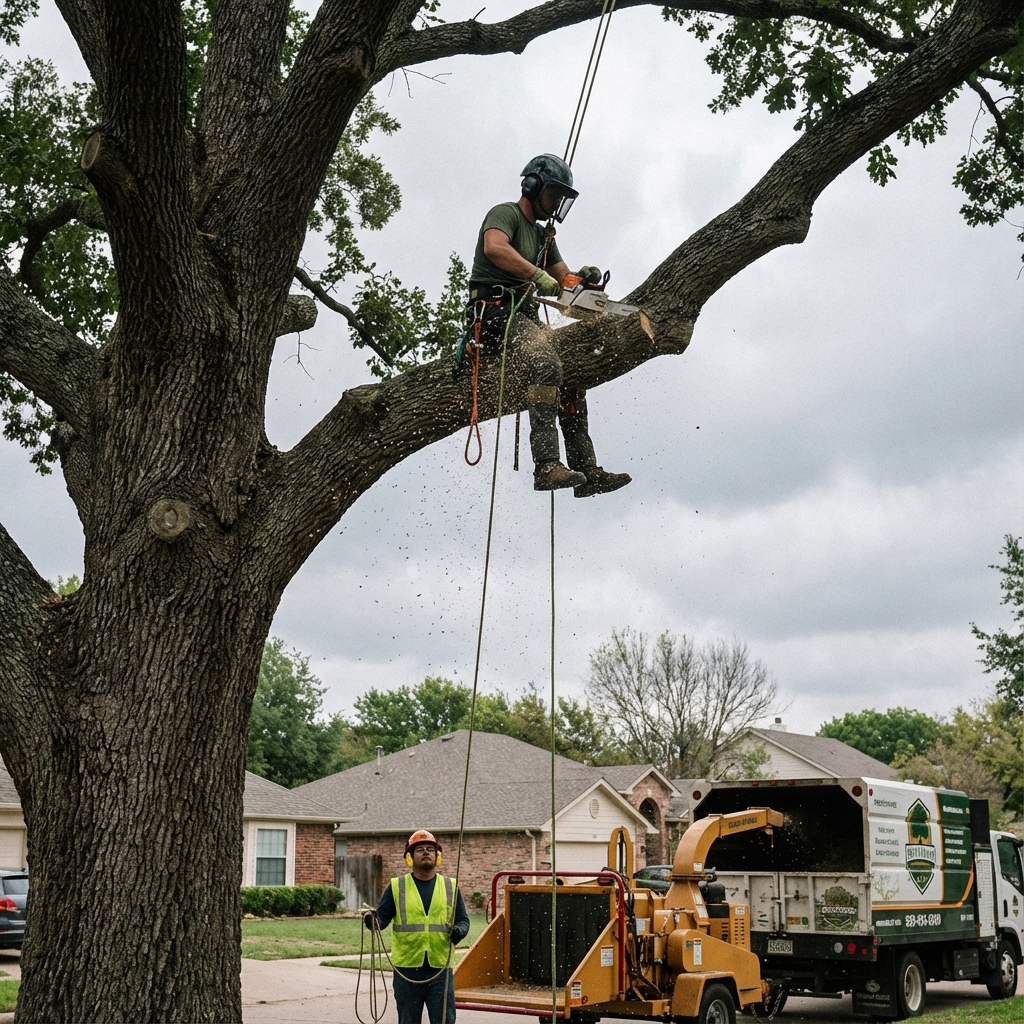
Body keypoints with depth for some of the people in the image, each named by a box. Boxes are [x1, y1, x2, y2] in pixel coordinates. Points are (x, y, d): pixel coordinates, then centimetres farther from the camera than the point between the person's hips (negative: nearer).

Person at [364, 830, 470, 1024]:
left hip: (440, 968, 1)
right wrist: (372, 919, -21)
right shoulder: (396, 886, 4)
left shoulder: (450, 886, 9)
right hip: (406, 970, -1)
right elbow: (382, 917, 1)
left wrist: (460, 930, -11)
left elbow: (463, 919, 11)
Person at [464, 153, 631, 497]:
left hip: (525, 317, 10)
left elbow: (564, 280, 20)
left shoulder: (544, 236, 27)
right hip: (495, 311, -10)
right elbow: (494, 248, -24)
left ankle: (588, 472, 7)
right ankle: (547, 465, -40)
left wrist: (584, 277, -3)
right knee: (546, 362, -32)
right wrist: (538, 275, -29)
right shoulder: (505, 214, -1)